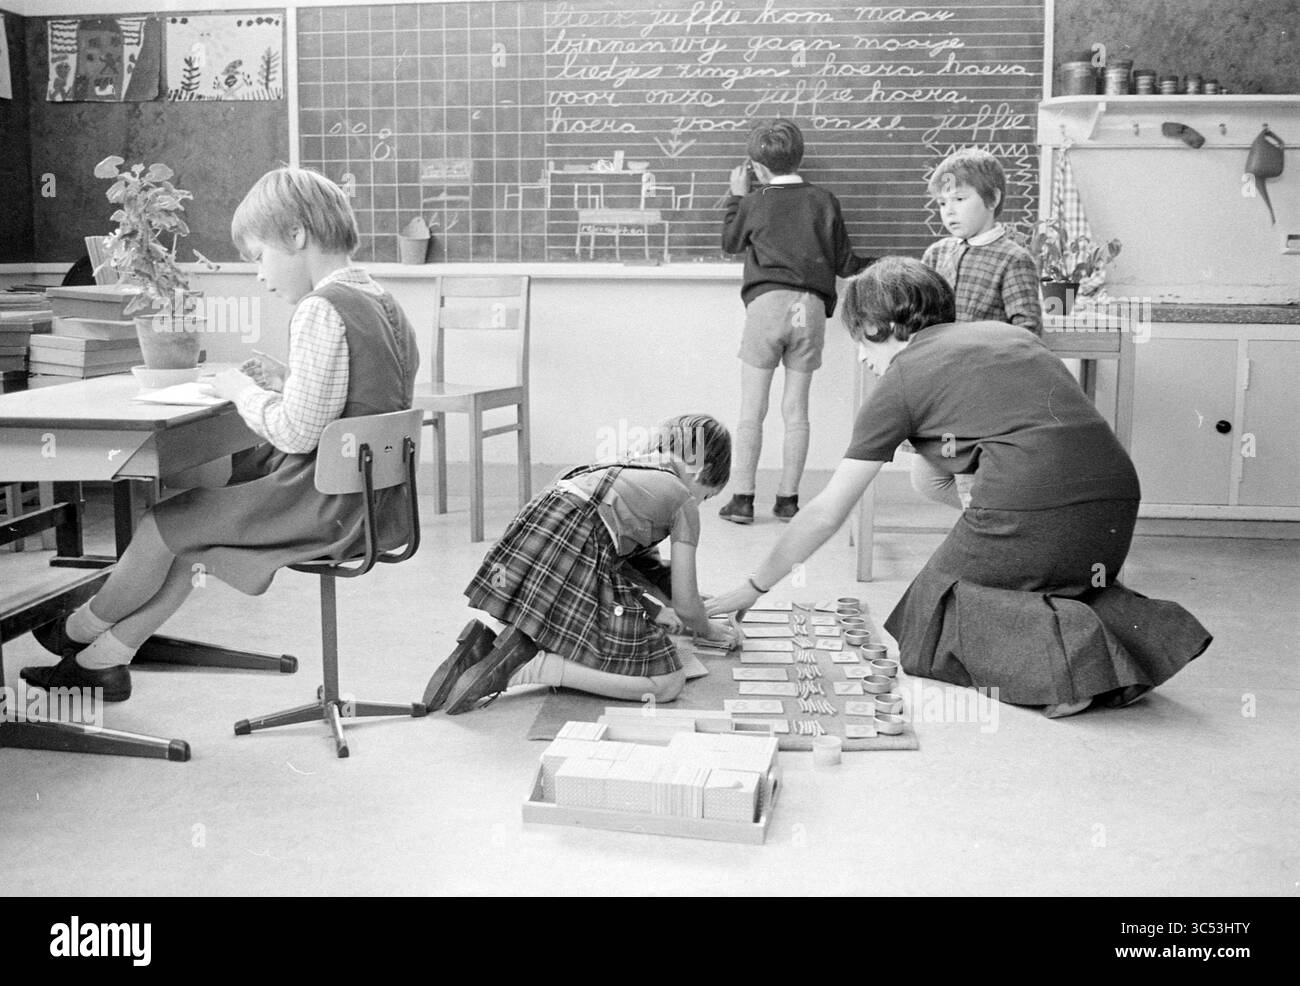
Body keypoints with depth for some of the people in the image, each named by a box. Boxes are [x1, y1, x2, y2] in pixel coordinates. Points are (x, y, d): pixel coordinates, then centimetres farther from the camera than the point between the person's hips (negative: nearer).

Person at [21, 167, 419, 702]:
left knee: (164, 525, 5)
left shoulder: (320, 310, -20)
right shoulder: (380, 299, 9)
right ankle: (105, 658, 26)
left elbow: (297, 433, -23)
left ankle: (84, 626, 32)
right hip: (373, 496, 10)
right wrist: (284, 380, 10)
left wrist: (242, 391, -7)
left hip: (325, 506, -10)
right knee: (196, 521, 19)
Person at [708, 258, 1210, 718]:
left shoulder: (901, 378, 9)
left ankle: (1050, 643, -14)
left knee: (924, 628, 13)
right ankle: (1127, 625, 2)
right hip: (1118, 495, 7)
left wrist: (753, 587, 23)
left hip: (1031, 502, -7)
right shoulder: (1003, 332, 26)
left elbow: (826, 513, 12)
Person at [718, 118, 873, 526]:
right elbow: (843, 261, 12)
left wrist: (736, 196, 29)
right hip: (811, 308, 2)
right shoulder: (823, 201, 6)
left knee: (751, 410, 3)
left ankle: (743, 499, 4)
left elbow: (730, 243, 20)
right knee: (796, 410, 9)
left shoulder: (753, 203, 2)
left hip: (767, 304, -2)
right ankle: (787, 499, 13)